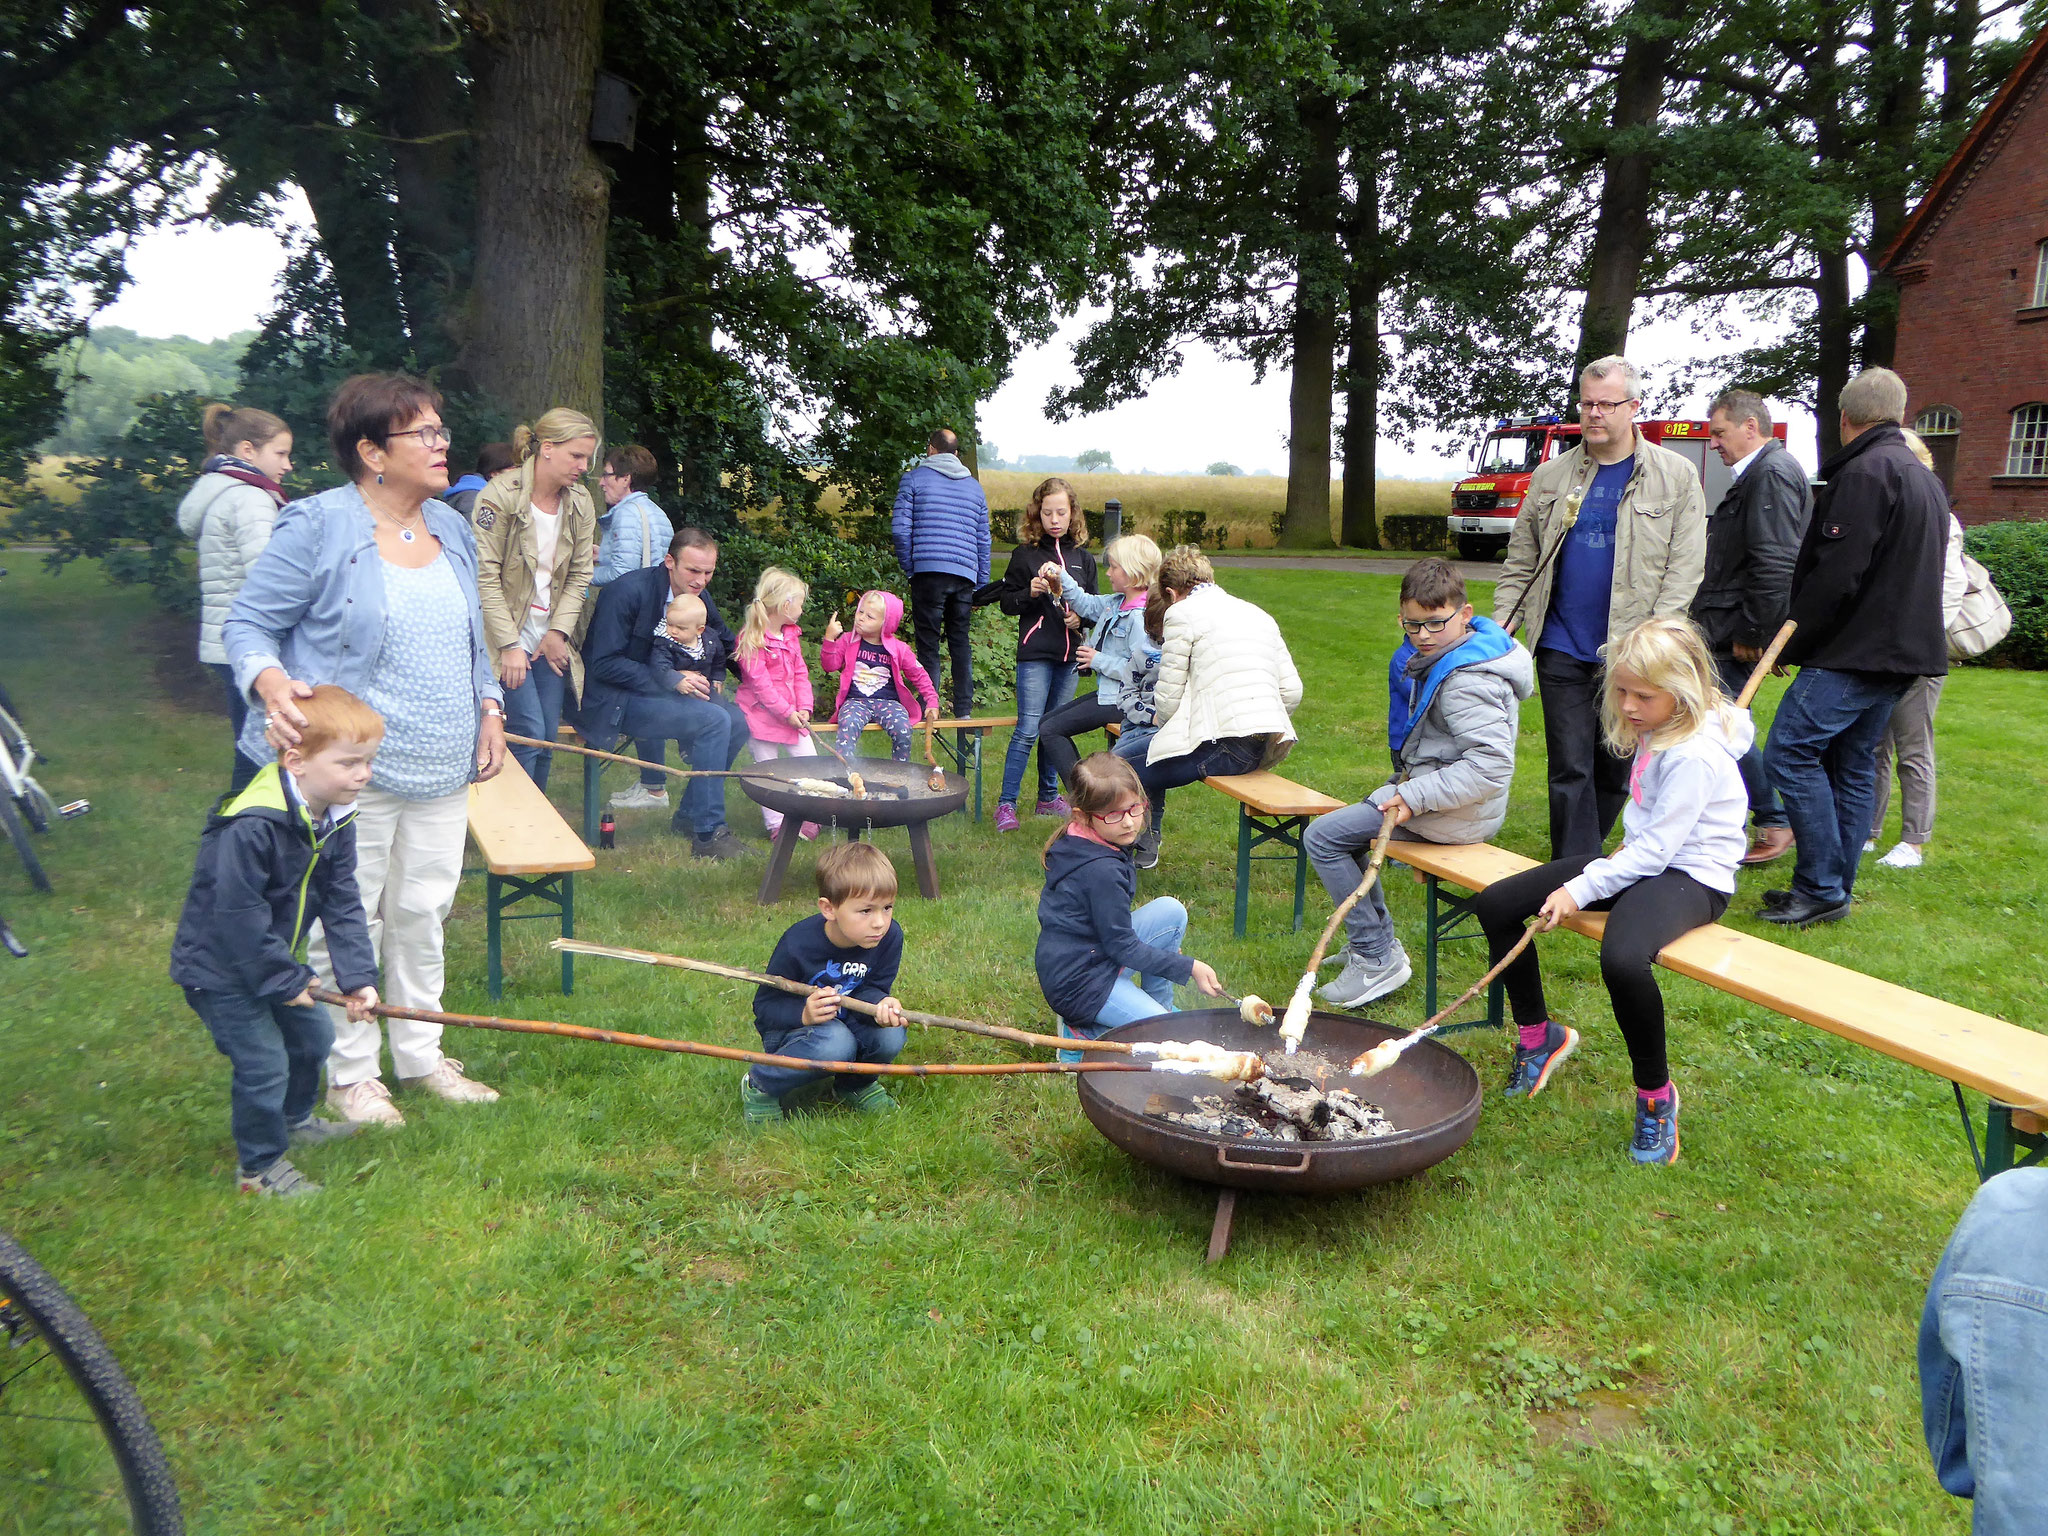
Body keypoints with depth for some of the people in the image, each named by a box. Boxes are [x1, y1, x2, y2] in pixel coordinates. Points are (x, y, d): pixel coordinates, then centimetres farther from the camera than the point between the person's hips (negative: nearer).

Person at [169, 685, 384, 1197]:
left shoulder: (335, 819, -6)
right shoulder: (250, 828, -34)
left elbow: (341, 904, -4)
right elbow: (239, 919, -30)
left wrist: (357, 977, -12)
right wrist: (287, 981, -21)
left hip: (269, 960, 9)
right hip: (218, 968, -9)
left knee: (312, 1035, 20)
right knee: (264, 1063, -5)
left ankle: (295, 1118, 46)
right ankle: (259, 1166, 17)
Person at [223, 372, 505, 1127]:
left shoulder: (451, 529, 11)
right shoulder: (317, 526, -10)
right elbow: (248, 625, -6)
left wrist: (489, 707, 9)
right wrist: (272, 684, -26)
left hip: (440, 768, 6)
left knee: (423, 911, 15)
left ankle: (420, 1056, 30)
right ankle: (350, 1076, 19)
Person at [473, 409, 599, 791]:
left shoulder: (581, 504, 6)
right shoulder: (500, 495, -12)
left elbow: (579, 575, 8)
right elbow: (485, 576, -14)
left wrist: (559, 632, -3)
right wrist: (509, 644, -17)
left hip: (552, 641, 5)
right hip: (508, 635, -5)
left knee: (547, 739, 5)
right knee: (528, 734, -11)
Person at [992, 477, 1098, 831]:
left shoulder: (1083, 558, 10)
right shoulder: (1024, 555, 0)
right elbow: (1007, 602, 1)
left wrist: (1081, 616, -4)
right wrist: (1030, 592, -17)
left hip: (1070, 655, 4)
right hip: (1035, 654, -4)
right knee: (1028, 729, -9)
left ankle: (1048, 797, 25)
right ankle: (1006, 803, -3)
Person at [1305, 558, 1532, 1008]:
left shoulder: (1468, 683, -25)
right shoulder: (1431, 655, 7)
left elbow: (1491, 766, -32)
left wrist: (1415, 797, -30)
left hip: (1460, 813, -11)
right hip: (1428, 788, 11)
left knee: (1323, 836, -11)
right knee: (1341, 824, 24)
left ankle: (1377, 958, -6)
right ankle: (1376, 939, 24)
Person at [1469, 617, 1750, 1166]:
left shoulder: (1695, 754, -21)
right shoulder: (1652, 733, 6)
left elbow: (1656, 848, -23)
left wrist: (1581, 890, -24)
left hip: (1689, 877, -9)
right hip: (1641, 860, 9)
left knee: (1622, 959, -40)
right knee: (1495, 904, 0)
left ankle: (1656, 1094, -14)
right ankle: (1537, 1034, 20)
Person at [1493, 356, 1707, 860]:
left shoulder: (1675, 477, 2)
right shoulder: (1551, 477, 10)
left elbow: (1684, 569, -3)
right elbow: (1521, 562, 12)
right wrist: (1502, 624, -1)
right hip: (1562, 650, 1)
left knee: (1614, 770, 9)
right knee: (1570, 770, -1)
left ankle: (1584, 856, 26)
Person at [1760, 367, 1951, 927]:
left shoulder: (1865, 473, -14)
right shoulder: (1925, 478, 19)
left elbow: (1835, 575, -20)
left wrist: (1789, 643, -11)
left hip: (1853, 650, -10)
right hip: (1902, 649, 10)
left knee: (1791, 752, -9)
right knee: (1854, 765, 13)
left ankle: (1821, 888, -9)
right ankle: (1835, 890, 17)